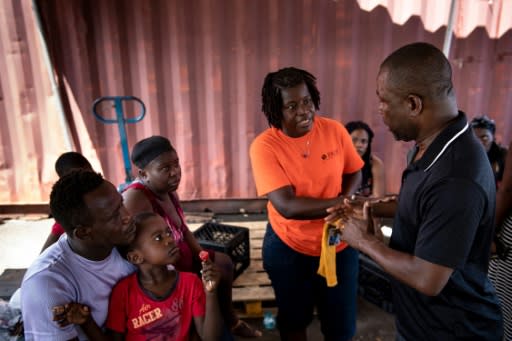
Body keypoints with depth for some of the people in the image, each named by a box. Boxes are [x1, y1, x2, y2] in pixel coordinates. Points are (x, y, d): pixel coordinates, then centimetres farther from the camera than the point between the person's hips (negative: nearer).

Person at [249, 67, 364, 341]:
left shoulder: (335, 130, -10)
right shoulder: (264, 146, -20)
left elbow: (354, 173, 4)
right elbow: (286, 205, -27)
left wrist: (345, 201, -16)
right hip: (288, 247, -2)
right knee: (293, 318, 23)